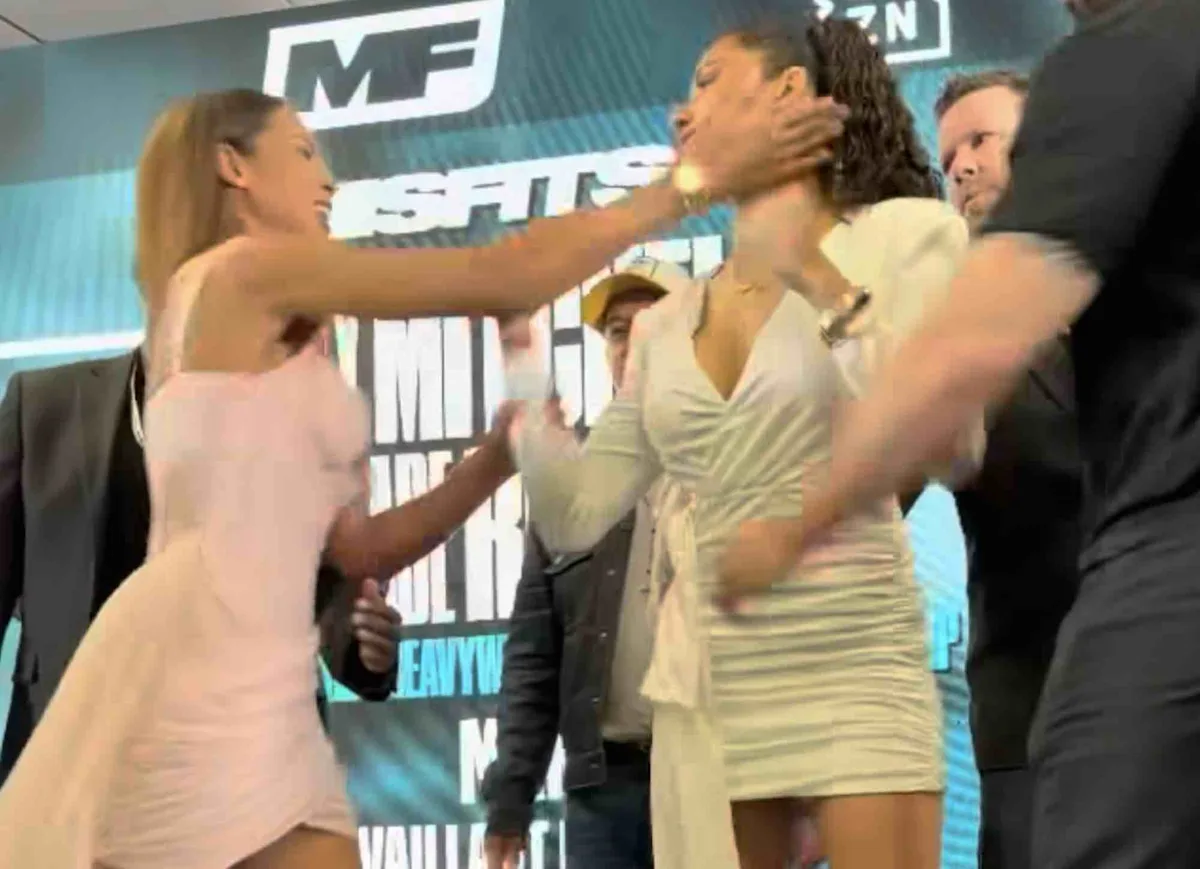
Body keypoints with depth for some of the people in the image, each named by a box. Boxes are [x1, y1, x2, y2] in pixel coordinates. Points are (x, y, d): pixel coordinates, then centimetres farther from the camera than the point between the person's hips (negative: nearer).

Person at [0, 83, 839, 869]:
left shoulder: (262, 342, 26)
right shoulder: (250, 271, -3)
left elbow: (358, 548, 21)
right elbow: (509, 277, -9)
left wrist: (496, 458, 13)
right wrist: (697, 179, -4)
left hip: (243, 687, 10)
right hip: (203, 679, -10)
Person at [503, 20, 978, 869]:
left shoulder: (904, 234, 1)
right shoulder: (664, 324, 13)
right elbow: (575, 517, 10)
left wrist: (824, 286, -16)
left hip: (855, 670, -5)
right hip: (706, 691, 5)